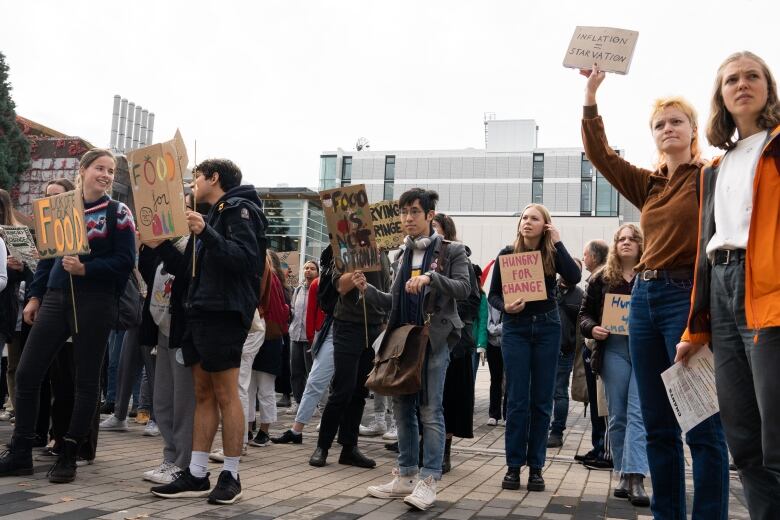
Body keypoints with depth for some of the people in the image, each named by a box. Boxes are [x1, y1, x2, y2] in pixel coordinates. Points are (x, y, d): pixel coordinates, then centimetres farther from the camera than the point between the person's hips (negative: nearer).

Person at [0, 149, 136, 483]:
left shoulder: (118, 213, 1)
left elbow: (125, 260, -7)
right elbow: (48, 256, 16)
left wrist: (85, 268, -19)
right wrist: (35, 296, 10)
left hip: (95, 302, -4)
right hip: (55, 299, 5)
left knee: (86, 380, 2)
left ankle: (68, 457, 13)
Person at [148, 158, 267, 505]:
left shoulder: (239, 208, -5)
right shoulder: (213, 214, 21)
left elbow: (245, 259, -19)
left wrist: (206, 233, -27)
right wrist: (162, 244, 14)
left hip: (223, 314, -9)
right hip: (200, 311, 9)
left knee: (226, 395, -5)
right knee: (203, 395, 8)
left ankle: (231, 476, 3)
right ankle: (196, 475, 12)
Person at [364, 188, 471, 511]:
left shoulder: (452, 251, 0)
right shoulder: (403, 254, 15)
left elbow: (464, 289, -14)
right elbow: (395, 302, 16)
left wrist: (430, 277, -26)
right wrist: (367, 289, 1)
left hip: (434, 338, -6)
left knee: (430, 410, -6)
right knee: (402, 408, 8)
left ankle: (428, 481, -1)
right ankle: (405, 477, 17)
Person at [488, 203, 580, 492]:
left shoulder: (552, 254, 1)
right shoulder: (507, 254, 0)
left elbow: (573, 278, -18)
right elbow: (492, 294, 3)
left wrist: (557, 243, -14)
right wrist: (505, 307, -18)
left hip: (547, 328, 1)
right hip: (516, 328, -1)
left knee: (541, 400, 4)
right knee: (517, 400, -2)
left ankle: (536, 467, 12)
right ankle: (514, 466, 6)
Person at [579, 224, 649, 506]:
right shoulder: (602, 278, 9)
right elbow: (585, 313, 11)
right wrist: (592, 329, -9)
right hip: (614, 349, 2)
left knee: (638, 413, -10)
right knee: (617, 415, 6)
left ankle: (636, 478, -14)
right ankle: (624, 475, 16)